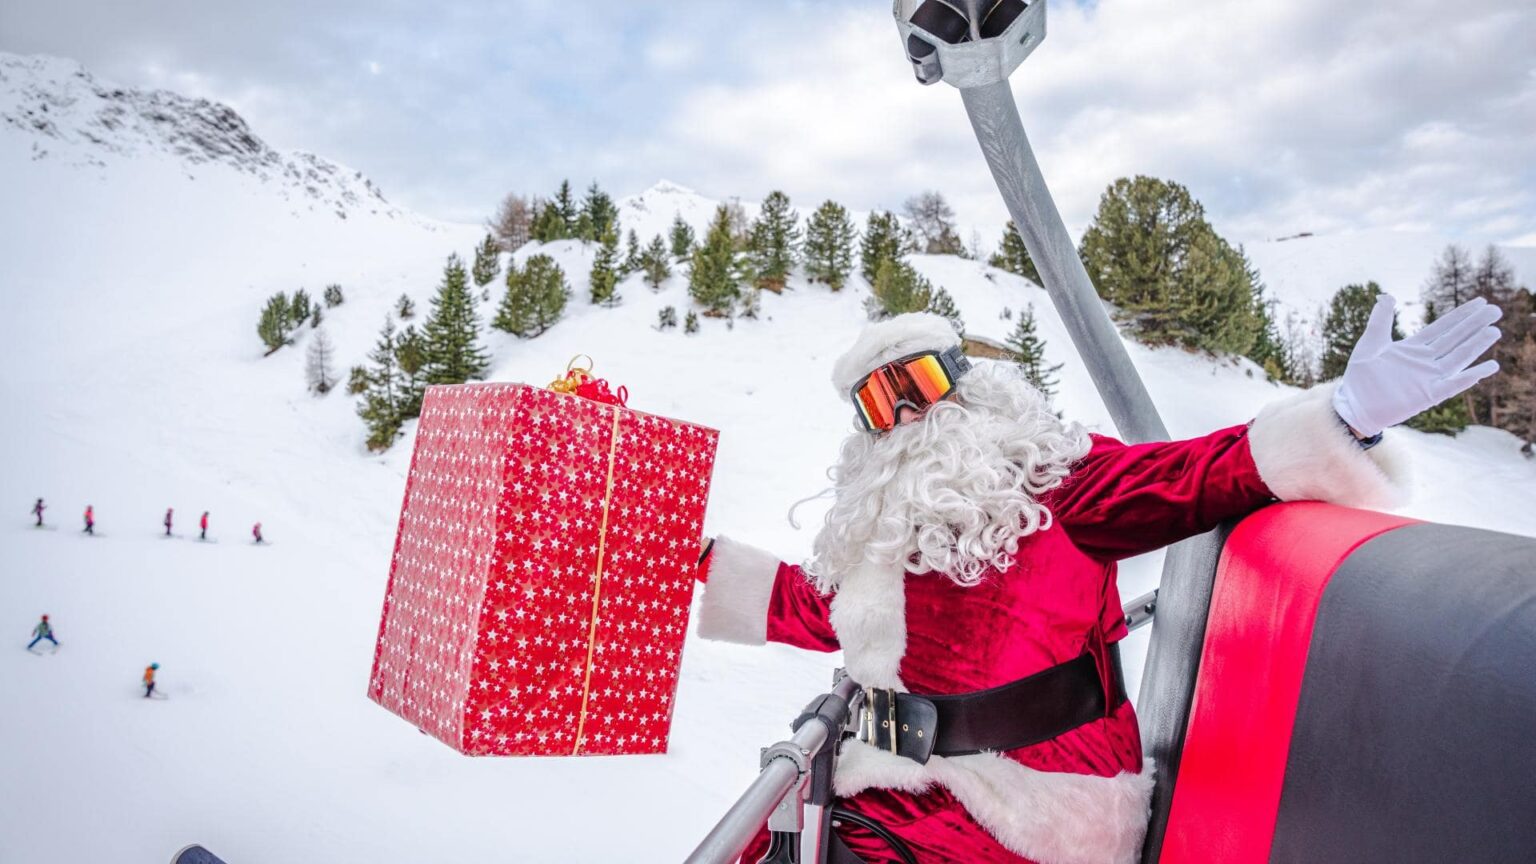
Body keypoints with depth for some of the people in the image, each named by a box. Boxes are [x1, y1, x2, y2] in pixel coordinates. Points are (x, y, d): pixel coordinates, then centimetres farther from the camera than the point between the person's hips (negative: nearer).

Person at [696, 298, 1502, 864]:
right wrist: (707, 559, 23)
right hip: (901, 781, 6)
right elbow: (815, 609, 25)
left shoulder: (1050, 477, -5)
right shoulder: (878, 519, 12)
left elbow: (1180, 480, -16)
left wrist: (1343, 418, -30)